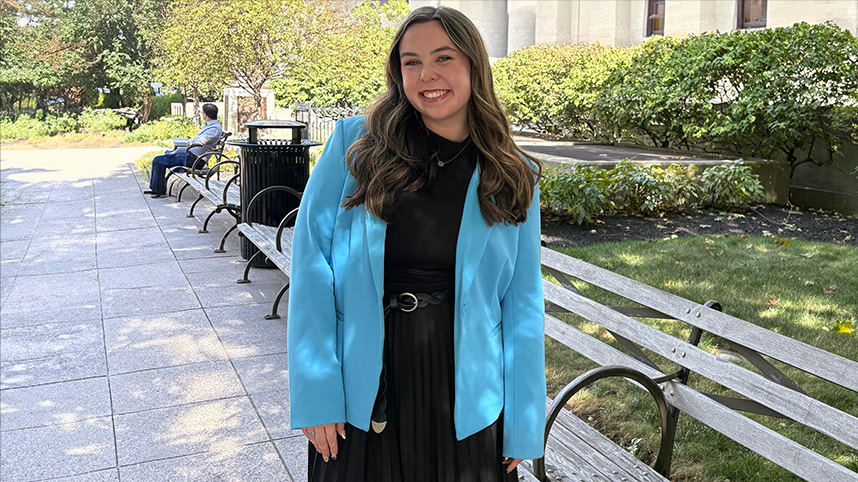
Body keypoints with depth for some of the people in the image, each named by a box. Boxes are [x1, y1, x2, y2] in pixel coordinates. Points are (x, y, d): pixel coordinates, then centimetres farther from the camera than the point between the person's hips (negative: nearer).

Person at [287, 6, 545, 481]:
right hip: (362, 391, 0)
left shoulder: (512, 177, 1)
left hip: (464, 393, 1)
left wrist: (523, 427, 1)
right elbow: (310, 262, -7)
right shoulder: (354, 143, -4)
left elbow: (522, 304, 2)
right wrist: (315, 394, -12)